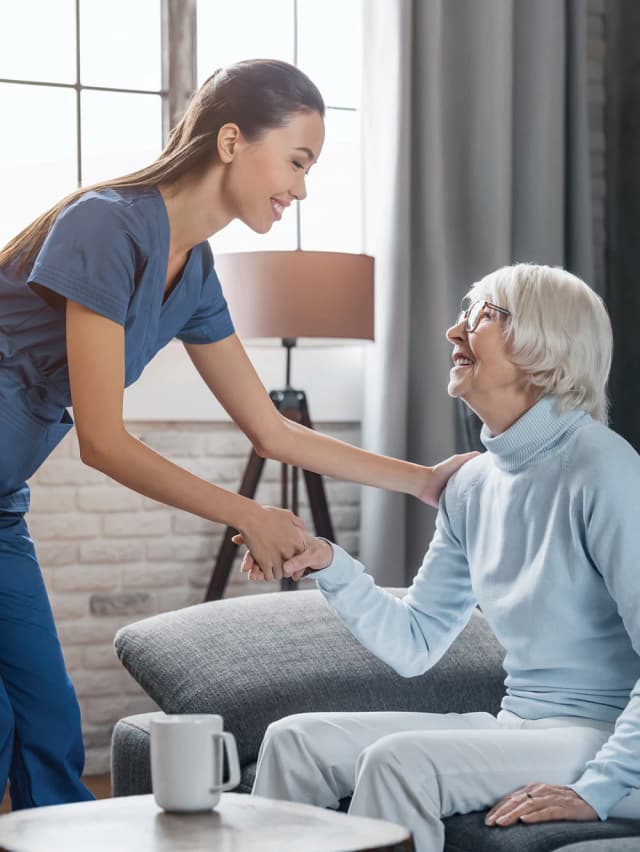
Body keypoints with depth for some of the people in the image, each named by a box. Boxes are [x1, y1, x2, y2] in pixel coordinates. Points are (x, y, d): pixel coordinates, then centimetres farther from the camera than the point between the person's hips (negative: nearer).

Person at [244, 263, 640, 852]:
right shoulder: (472, 485, 9)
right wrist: (328, 565, -2)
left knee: (400, 758, -28)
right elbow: (415, 645, 12)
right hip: (517, 730, 8)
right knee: (296, 740, -3)